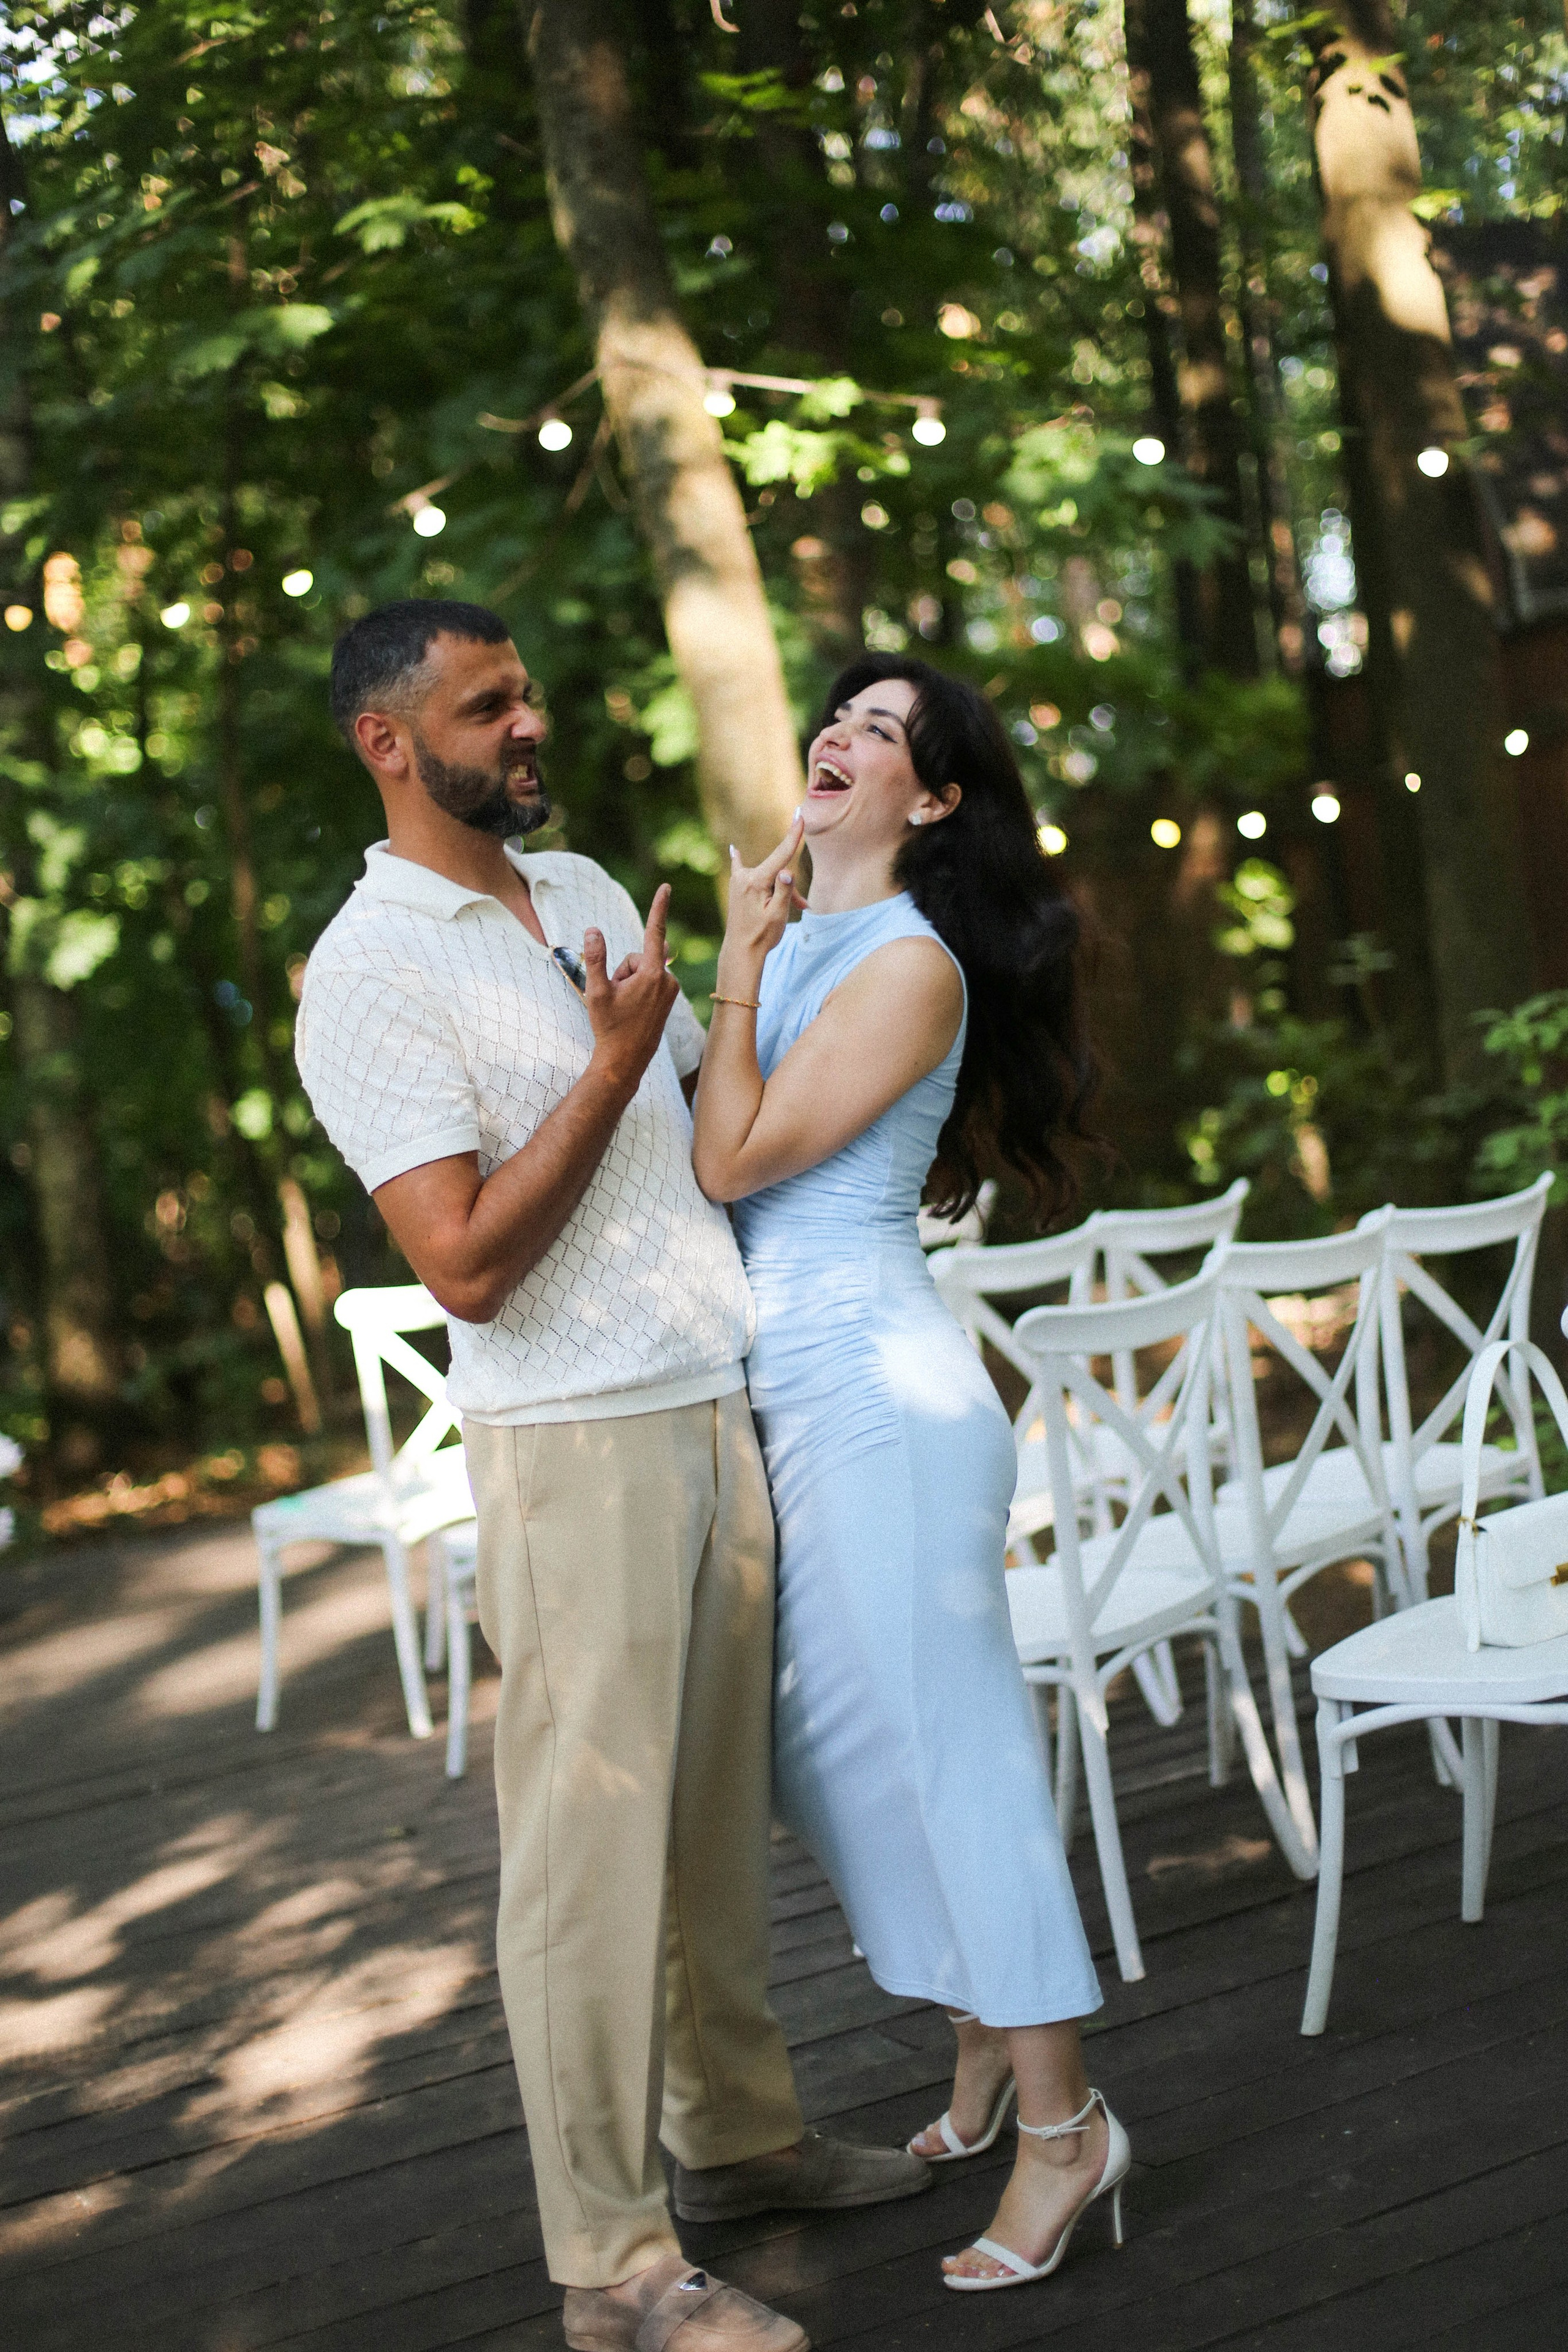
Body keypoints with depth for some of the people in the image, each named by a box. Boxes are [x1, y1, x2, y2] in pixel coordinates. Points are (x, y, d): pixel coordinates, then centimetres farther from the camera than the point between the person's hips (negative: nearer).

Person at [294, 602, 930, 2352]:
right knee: (592, 1844, -2)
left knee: (719, 1810, 16)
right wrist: (612, 1061, -15)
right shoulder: (366, 977, -11)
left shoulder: (585, 892, 14)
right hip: (574, 1443, -7)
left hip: (717, 1415, 7)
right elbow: (465, 1262, -18)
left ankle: (737, 2133, 32)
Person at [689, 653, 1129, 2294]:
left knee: (945, 1740, -3)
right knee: (836, 1744, 15)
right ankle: (983, 2046, 32)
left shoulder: (912, 965, -12)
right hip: (780, 1388, 9)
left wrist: (736, 968, -10)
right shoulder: (793, 939, 13)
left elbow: (732, 1159, -16)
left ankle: (1063, 2120, 9)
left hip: (876, 1388, -9)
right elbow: (725, 1153, 13)